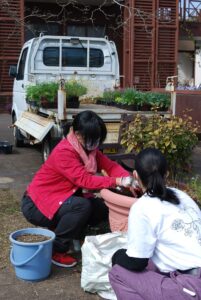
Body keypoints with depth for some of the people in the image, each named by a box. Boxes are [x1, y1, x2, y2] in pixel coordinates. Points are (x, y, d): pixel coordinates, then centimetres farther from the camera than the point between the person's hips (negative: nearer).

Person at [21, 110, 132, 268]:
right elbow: (84, 180, -32)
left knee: (102, 208, -5)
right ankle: (55, 250, -12)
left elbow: (110, 165, -9)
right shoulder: (64, 152, -26)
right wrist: (117, 181, -33)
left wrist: (128, 179, -28)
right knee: (82, 206, -30)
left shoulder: (88, 148, -1)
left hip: (59, 199, 8)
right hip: (36, 205, -8)